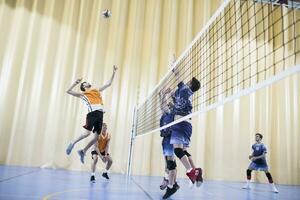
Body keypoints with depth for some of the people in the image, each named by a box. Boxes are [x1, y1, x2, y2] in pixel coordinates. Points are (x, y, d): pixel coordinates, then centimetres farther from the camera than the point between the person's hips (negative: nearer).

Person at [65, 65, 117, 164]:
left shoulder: (97, 90, 28)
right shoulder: (82, 94, 15)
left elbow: (109, 83, 33)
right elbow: (68, 91, 10)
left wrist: (113, 73, 29)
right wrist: (76, 83, 5)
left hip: (100, 114, 5)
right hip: (92, 113, -5)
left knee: (96, 137, 1)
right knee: (87, 133, -18)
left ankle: (83, 151, 17)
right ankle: (72, 143, 7)